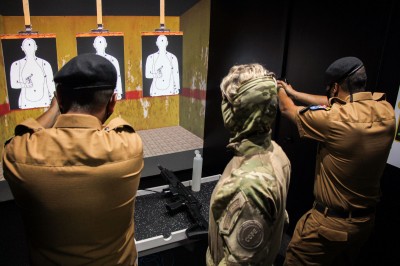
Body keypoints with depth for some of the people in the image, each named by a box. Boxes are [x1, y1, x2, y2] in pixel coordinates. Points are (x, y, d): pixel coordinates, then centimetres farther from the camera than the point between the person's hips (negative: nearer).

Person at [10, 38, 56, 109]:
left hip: (44, 103, 0)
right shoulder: (16, 65, 7)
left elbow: (50, 84, 6)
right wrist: (24, 85, -17)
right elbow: (13, 84, 3)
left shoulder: (45, 64, 6)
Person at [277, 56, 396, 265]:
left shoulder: (336, 118, -27)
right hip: (366, 220, 7)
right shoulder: (385, 110, -7)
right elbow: (334, 104, 8)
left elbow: (288, 109, -8)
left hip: (330, 223, -7)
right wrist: (293, 92, 18)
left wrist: (280, 90, 14)